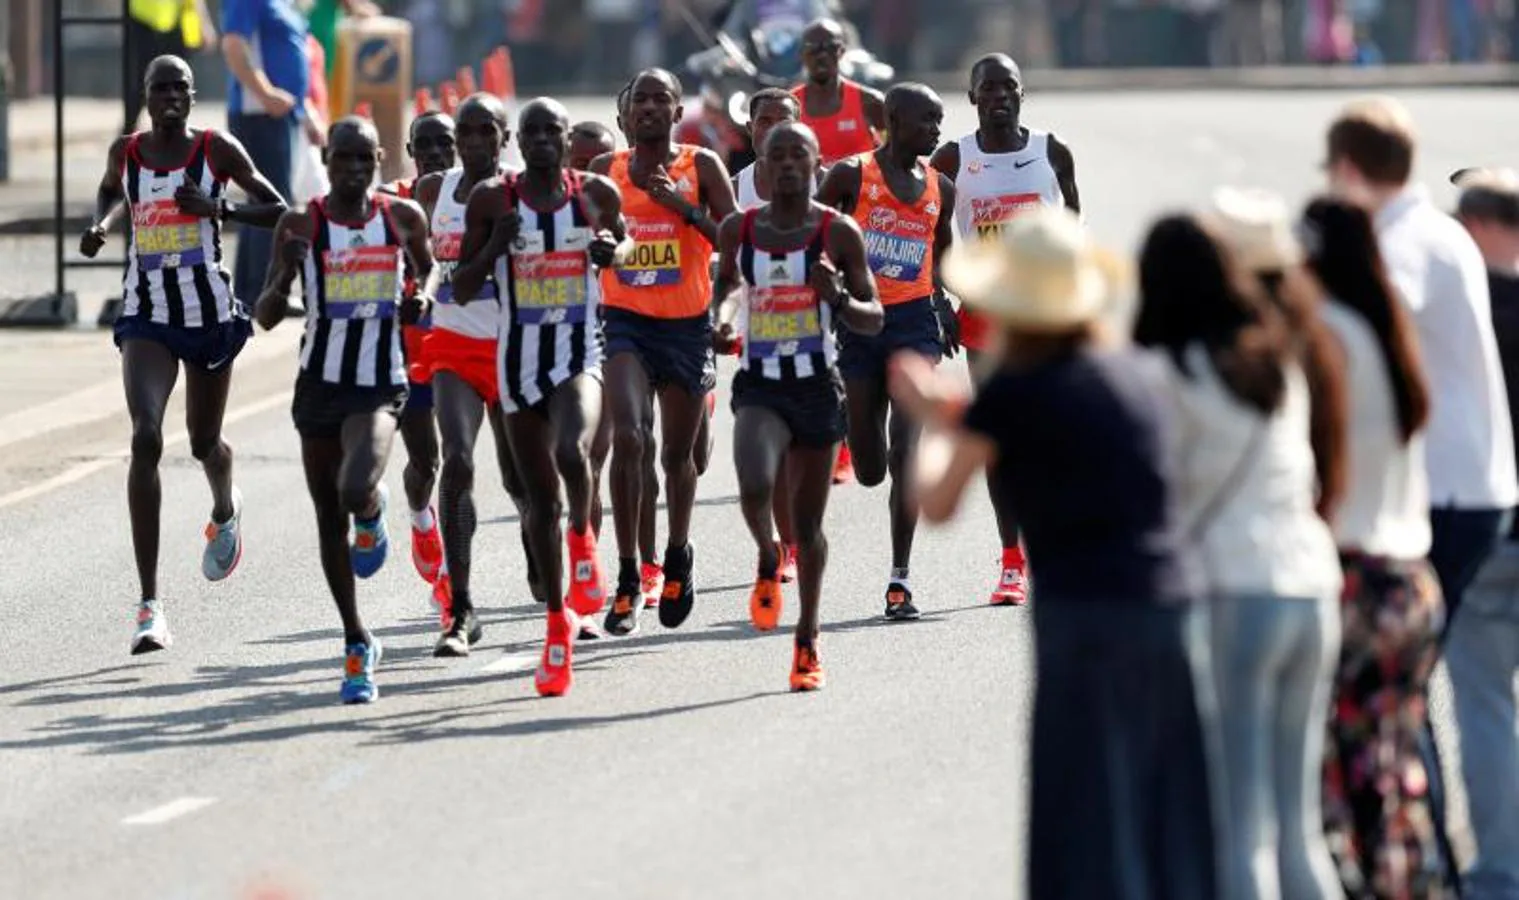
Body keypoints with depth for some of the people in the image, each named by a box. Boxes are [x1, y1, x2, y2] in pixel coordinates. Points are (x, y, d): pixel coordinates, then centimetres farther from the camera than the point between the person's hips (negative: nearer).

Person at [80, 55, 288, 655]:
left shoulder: (216, 150, -5)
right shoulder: (125, 153, 3)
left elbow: (278, 211, -1)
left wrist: (218, 209, -17)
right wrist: (100, 225, 5)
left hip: (209, 310, 0)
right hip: (147, 313, 0)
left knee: (204, 443, 16)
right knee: (145, 437, -19)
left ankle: (225, 510, 59)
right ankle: (150, 606, -22)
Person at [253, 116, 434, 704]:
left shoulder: (404, 219, 1)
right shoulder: (301, 225, -2)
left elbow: (430, 273, 21)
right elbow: (266, 318, -3)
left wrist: (421, 302, -2)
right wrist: (285, 272, -22)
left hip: (380, 386, -1)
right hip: (320, 383, 2)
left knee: (355, 489, -28)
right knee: (329, 518, 9)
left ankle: (371, 516, 12)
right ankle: (357, 645, 23)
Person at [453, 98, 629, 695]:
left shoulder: (597, 194, -1)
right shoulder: (492, 199, -3)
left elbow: (624, 240, 20)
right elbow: (462, 291, 0)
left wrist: (614, 252, -3)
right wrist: (494, 248, -18)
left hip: (580, 355, -1)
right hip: (519, 359, 1)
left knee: (572, 452, -32)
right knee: (541, 496, 9)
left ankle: (583, 537, -1)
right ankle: (558, 625, 22)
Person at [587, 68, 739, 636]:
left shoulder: (702, 167, 0)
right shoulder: (604, 171, 6)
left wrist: (685, 206, -18)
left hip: (687, 326, 0)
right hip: (625, 322, 0)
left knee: (678, 452, 14)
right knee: (627, 438, -20)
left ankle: (679, 555, 41)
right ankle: (628, 578, -17)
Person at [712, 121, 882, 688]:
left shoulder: (838, 233, -4)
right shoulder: (738, 230, 1)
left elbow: (874, 319, 0)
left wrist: (839, 299, -20)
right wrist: (722, 316, 0)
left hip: (818, 387, 0)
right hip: (759, 386, 0)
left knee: (808, 524, 8)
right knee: (755, 487, -27)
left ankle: (808, 641, 25)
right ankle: (769, 559, 7)